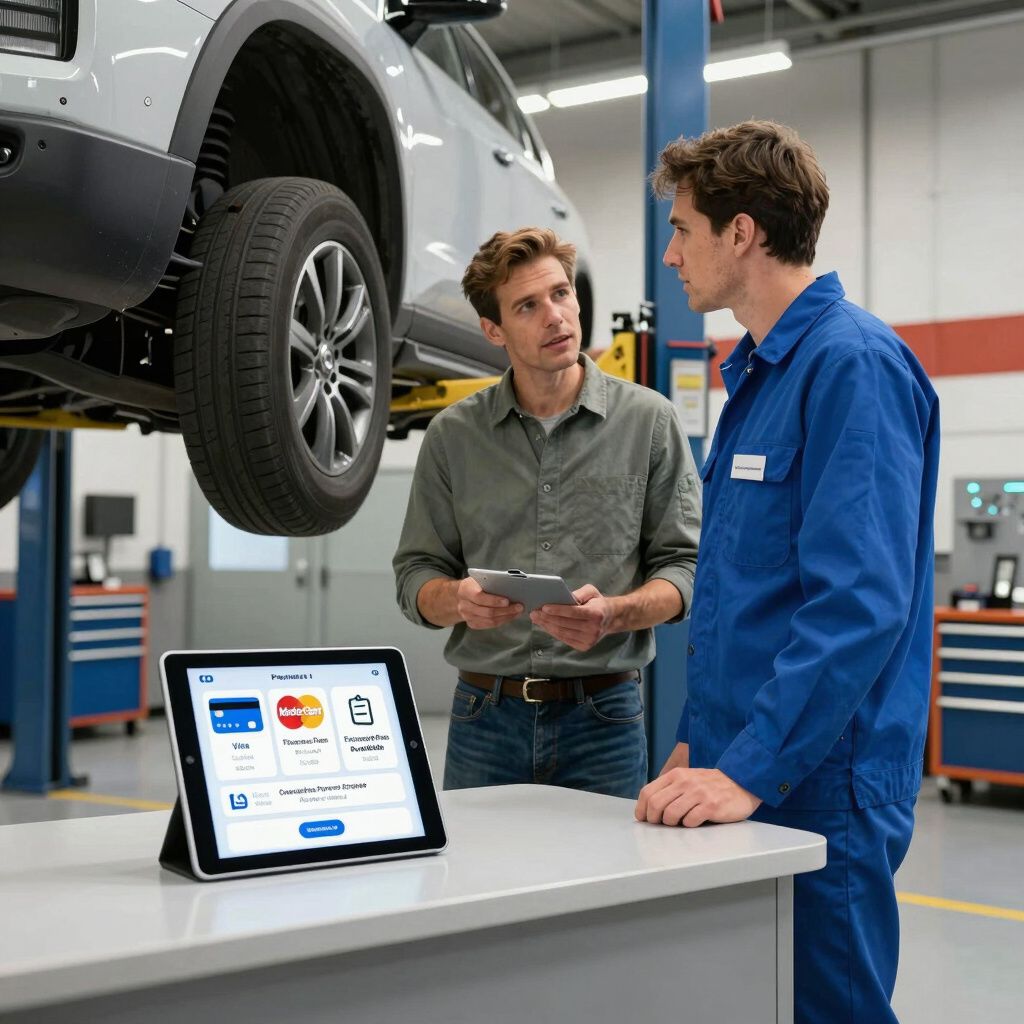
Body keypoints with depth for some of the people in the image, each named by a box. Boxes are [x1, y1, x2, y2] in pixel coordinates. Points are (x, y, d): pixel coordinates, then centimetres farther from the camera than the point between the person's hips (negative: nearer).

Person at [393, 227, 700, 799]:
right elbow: (416, 576, 7)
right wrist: (459, 600, -16)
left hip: (603, 715, -1)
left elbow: (683, 565, 0)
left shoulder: (648, 421, 1)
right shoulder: (453, 434, 5)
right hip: (485, 715, 1)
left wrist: (613, 614, -19)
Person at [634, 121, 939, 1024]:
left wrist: (749, 771, -25)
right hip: (739, 767, 9)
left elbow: (859, 604, -24)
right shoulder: (757, 372, 14)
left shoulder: (854, 365, -15)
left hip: (815, 784, -9)